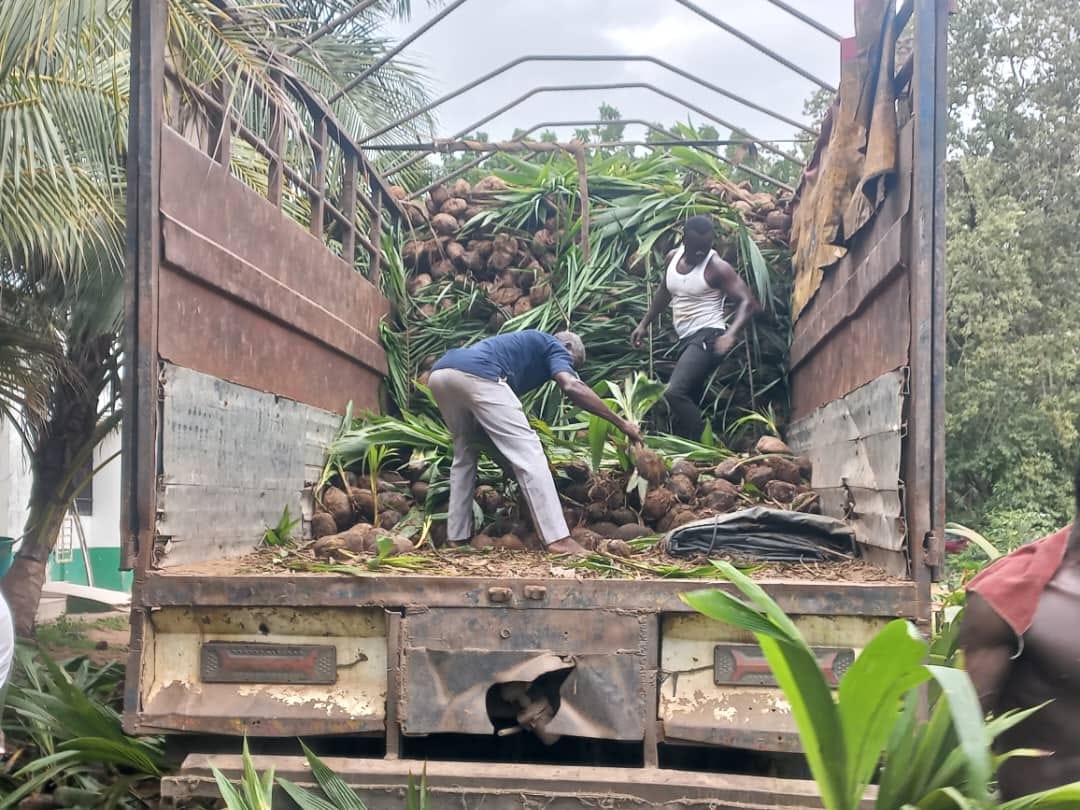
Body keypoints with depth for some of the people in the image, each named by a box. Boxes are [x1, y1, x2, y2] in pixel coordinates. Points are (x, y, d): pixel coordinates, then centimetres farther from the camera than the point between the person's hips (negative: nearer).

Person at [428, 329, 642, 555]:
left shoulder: (526, 344, 41)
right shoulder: (554, 347, 19)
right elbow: (572, 387, -3)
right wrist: (621, 423, 1)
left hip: (440, 372, 8)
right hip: (475, 374, -8)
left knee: (465, 454, 26)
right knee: (528, 452, -5)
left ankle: (456, 536, 24)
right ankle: (558, 539, -9)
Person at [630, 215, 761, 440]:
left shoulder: (717, 268, -12)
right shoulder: (673, 258, 9)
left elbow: (748, 302, -18)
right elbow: (664, 292, 27)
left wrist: (731, 333, -34)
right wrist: (644, 324, 26)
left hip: (707, 338, -8)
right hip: (687, 340, 8)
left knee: (674, 393, -25)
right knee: (687, 404, 12)